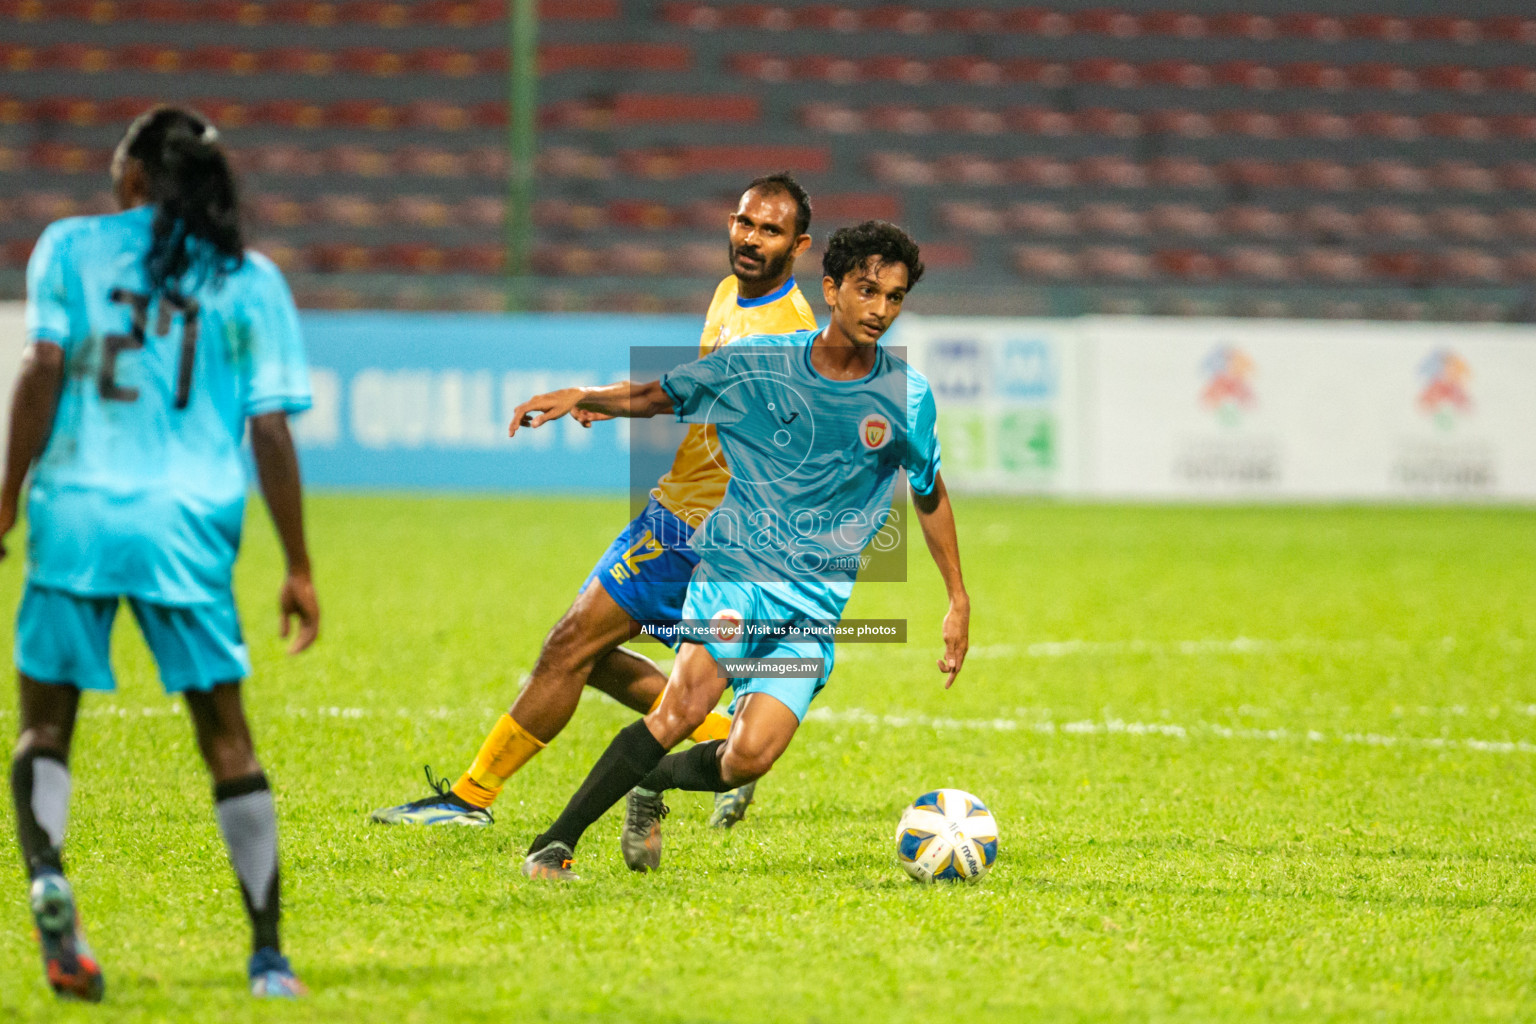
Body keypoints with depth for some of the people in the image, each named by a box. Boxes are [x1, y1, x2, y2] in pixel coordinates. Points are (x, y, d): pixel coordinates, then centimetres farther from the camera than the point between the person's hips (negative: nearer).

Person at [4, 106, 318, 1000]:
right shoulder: (253, 283, 8)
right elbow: (272, 430, 4)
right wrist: (299, 569, 8)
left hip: (75, 512, -1)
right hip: (190, 525, 1)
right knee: (226, 735, 7)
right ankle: (268, 953, 3)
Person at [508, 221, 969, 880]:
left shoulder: (906, 397, 3)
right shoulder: (758, 363, -1)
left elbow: (930, 493, 18)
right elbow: (657, 396, 11)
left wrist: (958, 601, 18)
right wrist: (582, 396, -7)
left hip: (816, 604, 2)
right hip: (734, 570, -2)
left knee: (750, 757, -16)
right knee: (686, 706, -26)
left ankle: (650, 783, 16)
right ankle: (553, 846, -20)